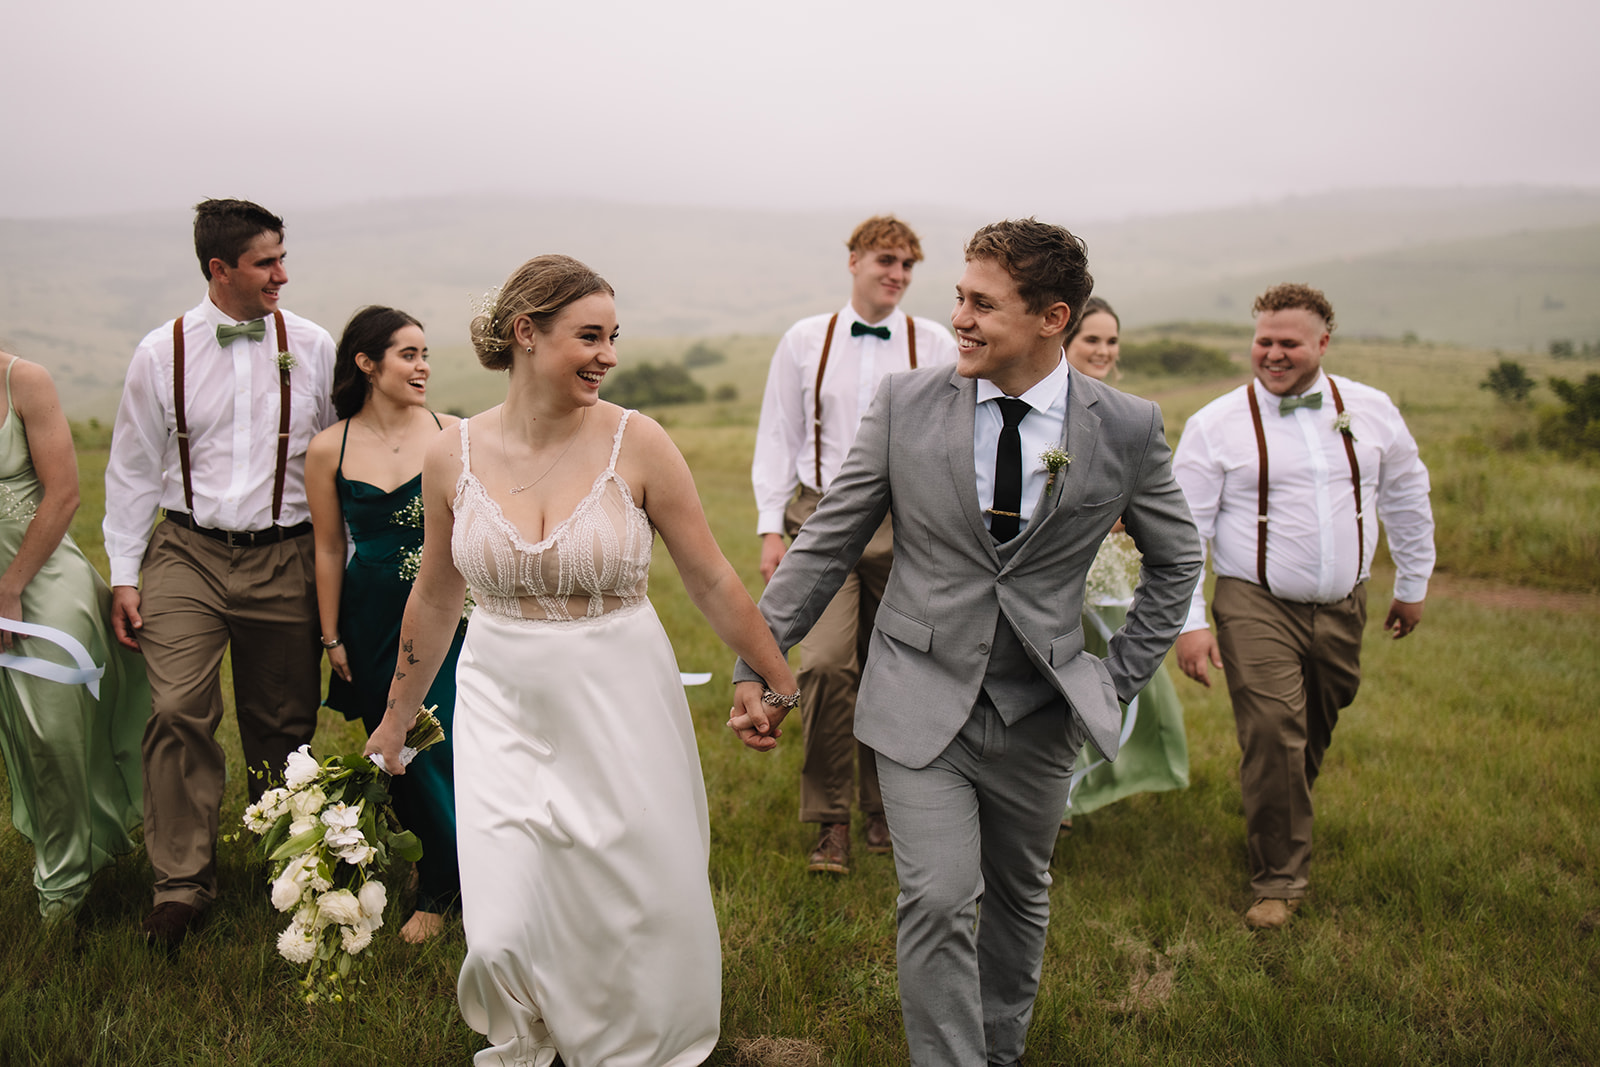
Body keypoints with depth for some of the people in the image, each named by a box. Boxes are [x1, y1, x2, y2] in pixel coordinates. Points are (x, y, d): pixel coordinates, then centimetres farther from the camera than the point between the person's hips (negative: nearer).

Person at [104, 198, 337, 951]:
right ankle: (181, 885, 3)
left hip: (284, 557, 1)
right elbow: (133, 468, 6)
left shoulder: (312, 347, 2)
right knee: (177, 712, -11)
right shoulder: (162, 352, 1)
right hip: (187, 556, 0)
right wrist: (123, 574, 3)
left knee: (282, 726, 7)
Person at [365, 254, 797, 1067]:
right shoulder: (453, 457, -3)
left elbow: (712, 582, -2)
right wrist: (395, 719, 19)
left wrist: (785, 687, 2)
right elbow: (434, 599, 10)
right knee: (503, 938, -1)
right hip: (503, 709, 1)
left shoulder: (637, 444, -10)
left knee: (635, 919, 9)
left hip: (619, 708, -1)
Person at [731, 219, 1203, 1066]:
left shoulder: (1128, 429, -7)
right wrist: (756, 665, -4)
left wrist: (1120, 677, 4)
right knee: (938, 903, -10)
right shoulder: (906, 404, -7)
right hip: (922, 701, -1)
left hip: (1039, 711, 2)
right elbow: (826, 543, -1)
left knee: (1019, 897, 17)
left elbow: (1176, 561, 9)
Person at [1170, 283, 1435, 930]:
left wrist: (1413, 584, 21)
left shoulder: (1371, 412, 3)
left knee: (1316, 734, 15)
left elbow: (1406, 498, 17)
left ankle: (1288, 821, 43)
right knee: (1273, 734, -14)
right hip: (1256, 607, -4)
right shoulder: (1215, 425, -7)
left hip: (1343, 607, 4)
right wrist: (1190, 621, -11)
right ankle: (1278, 881, 0)